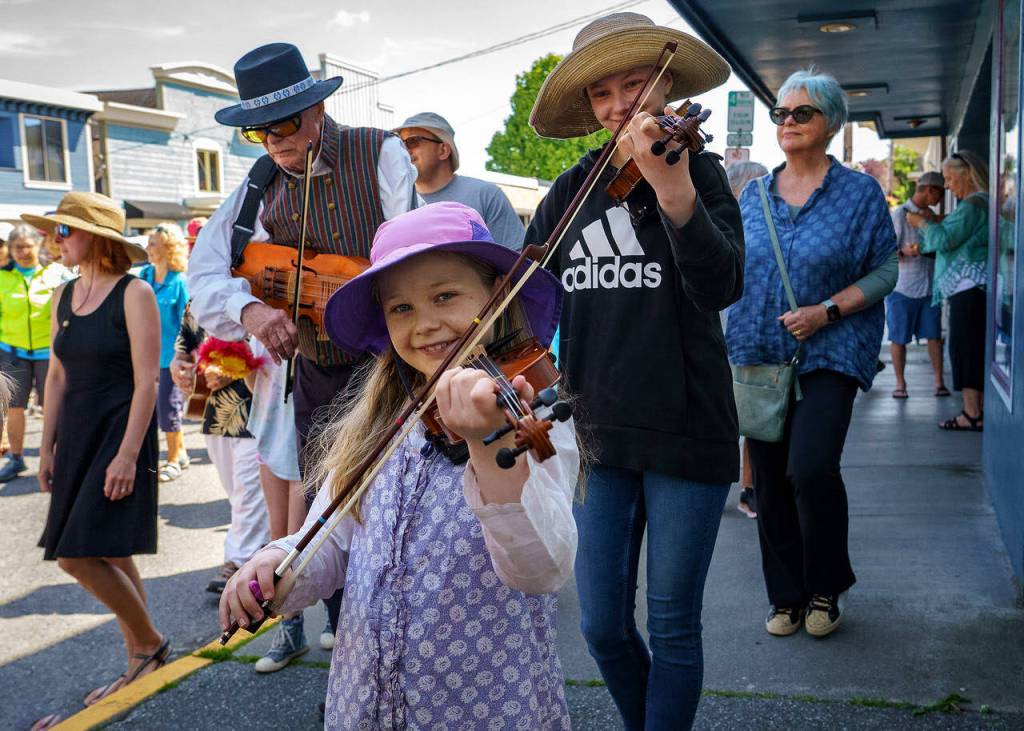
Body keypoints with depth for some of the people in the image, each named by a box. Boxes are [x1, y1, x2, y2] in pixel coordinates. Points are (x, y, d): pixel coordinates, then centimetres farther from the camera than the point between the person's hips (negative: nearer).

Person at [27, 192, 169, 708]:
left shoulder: (134, 294, -11)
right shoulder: (63, 297, 9)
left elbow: (146, 381, -15)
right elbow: (57, 375, 13)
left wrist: (128, 454, -19)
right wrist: (47, 446, 10)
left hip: (121, 432, -7)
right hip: (76, 435, 7)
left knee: (80, 555, -11)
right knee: (110, 556, 11)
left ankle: (150, 644, 9)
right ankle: (141, 663, 23)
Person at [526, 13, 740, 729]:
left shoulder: (699, 169, -4)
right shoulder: (572, 191, 7)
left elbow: (722, 286, -21)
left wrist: (671, 186, -36)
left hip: (685, 434, -3)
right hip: (596, 431, 4)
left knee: (672, 627, 5)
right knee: (602, 627, 10)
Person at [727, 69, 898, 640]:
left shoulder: (859, 192, 0)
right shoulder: (754, 195, 10)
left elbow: (886, 270, -2)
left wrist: (827, 311, -16)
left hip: (830, 354, -4)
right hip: (757, 355, 4)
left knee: (811, 468, -19)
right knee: (770, 479, 7)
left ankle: (825, 590, 6)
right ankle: (787, 596, 24)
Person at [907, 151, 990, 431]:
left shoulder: (973, 205, -13)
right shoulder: (983, 202, 20)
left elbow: (944, 240, -18)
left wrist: (922, 223, -2)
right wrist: (933, 222, 14)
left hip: (969, 287, -10)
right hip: (972, 287, 10)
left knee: (966, 348, -7)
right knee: (977, 348, 10)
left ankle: (972, 414, -6)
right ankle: (981, 410, 13)